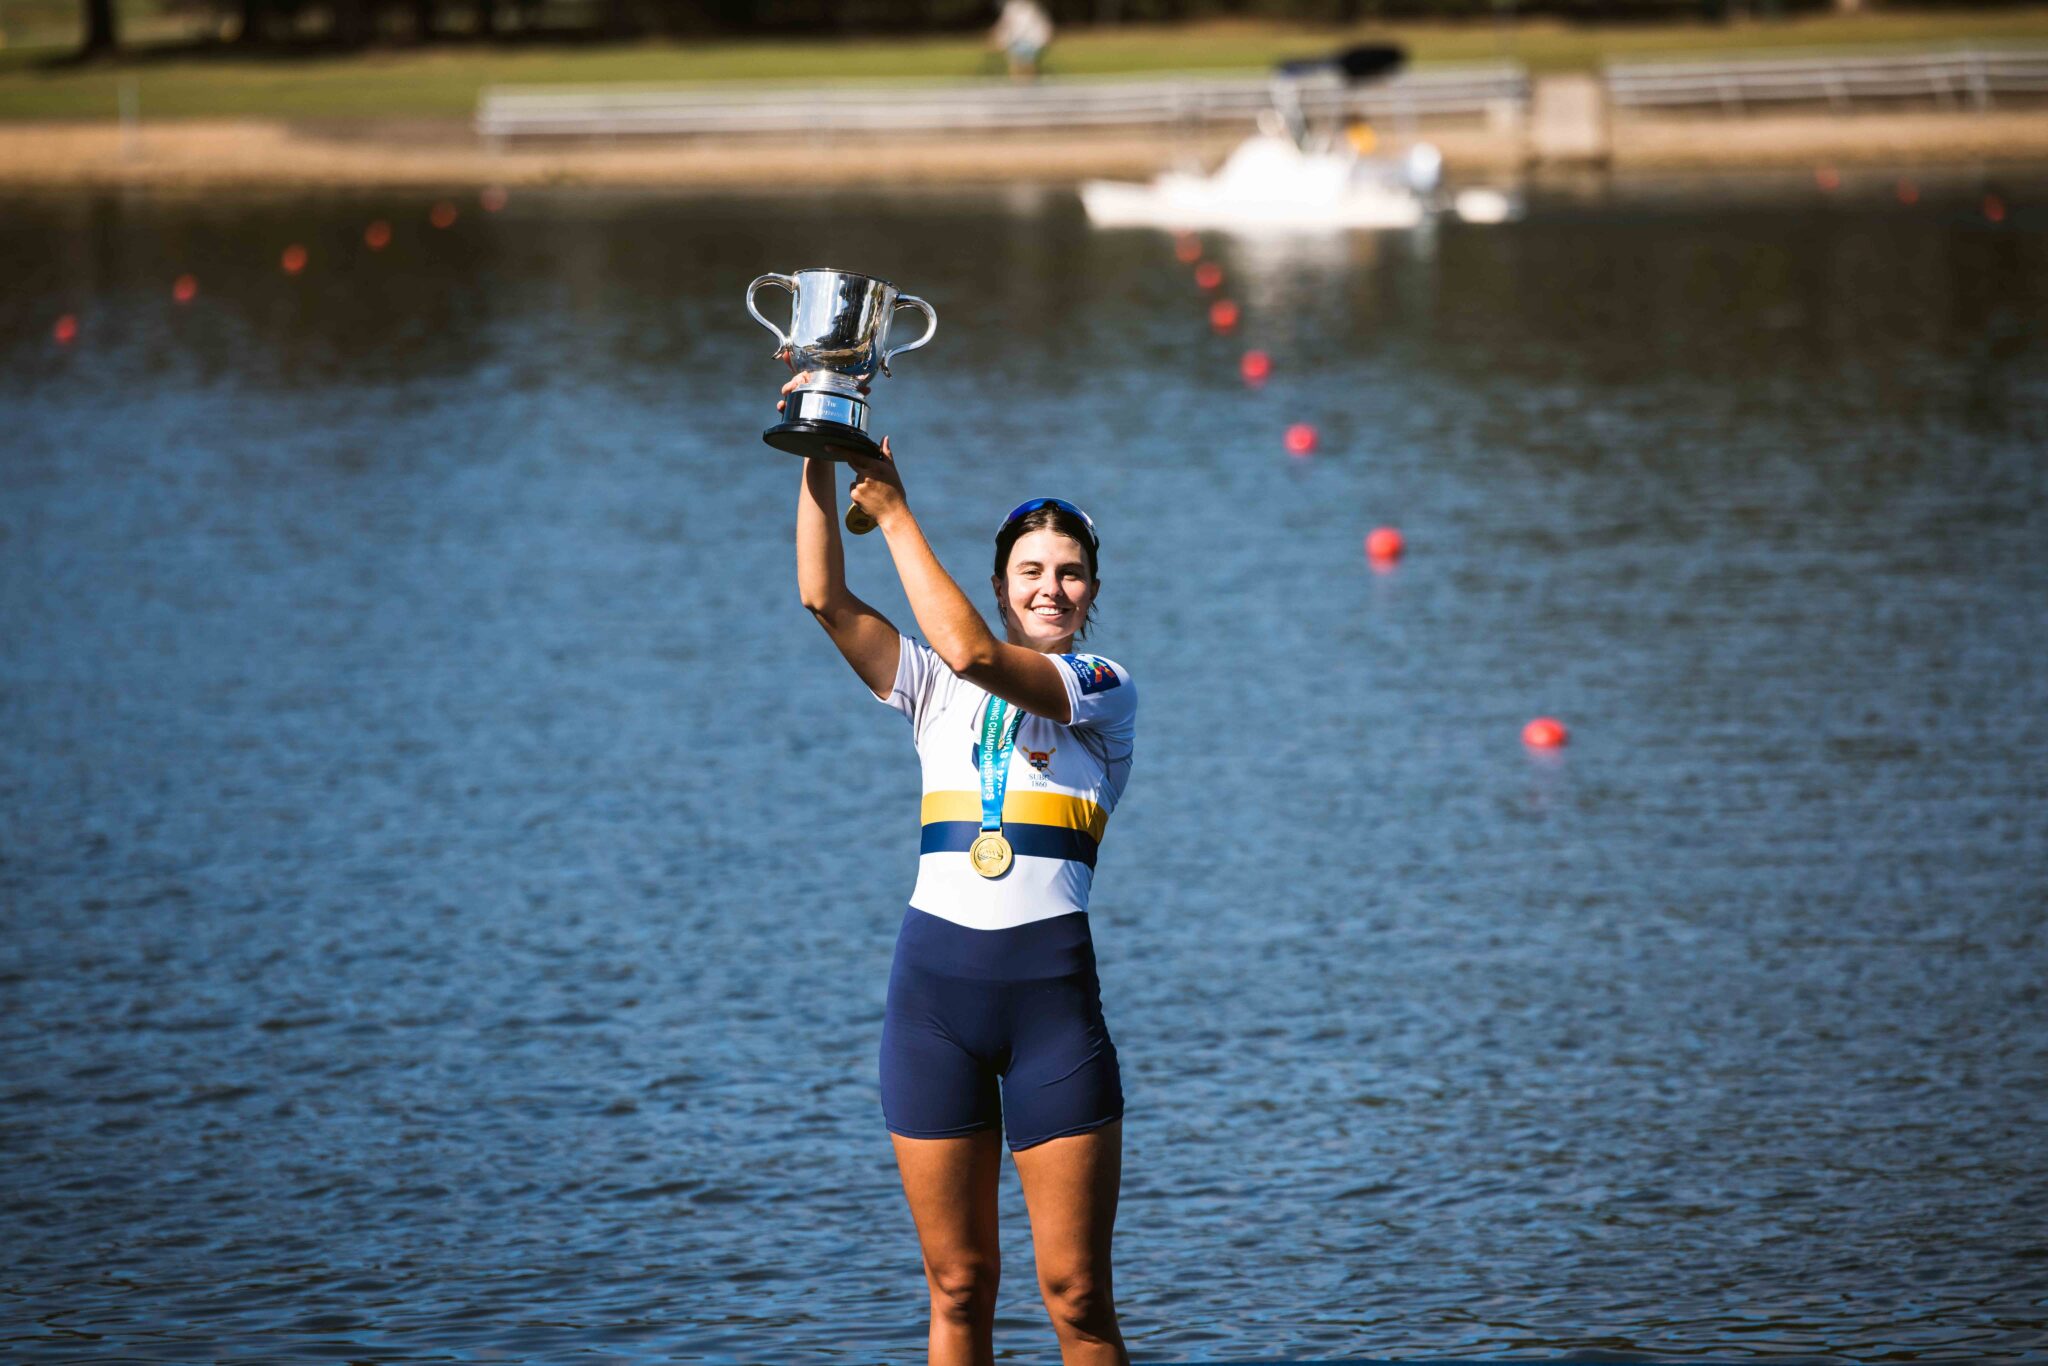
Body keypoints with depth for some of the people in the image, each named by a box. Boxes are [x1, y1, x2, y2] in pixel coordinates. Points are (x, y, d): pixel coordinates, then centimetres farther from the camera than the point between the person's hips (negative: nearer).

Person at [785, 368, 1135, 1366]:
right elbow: (825, 597, 4)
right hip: (934, 977, 3)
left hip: (1051, 982, -3)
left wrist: (893, 509, -7)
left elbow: (972, 652, -11)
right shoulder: (935, 690, 14)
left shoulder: (1107, 688, 3)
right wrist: (820, 463, -4)